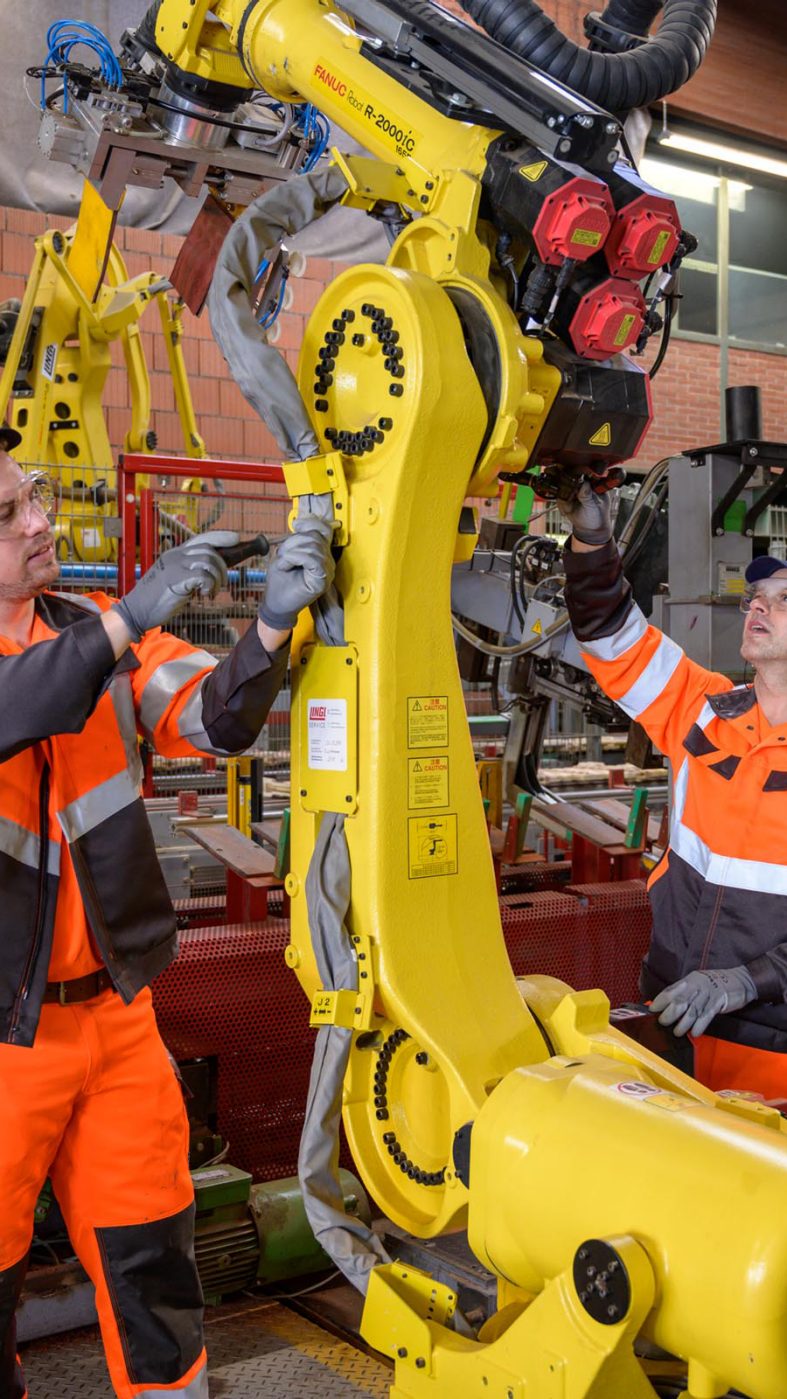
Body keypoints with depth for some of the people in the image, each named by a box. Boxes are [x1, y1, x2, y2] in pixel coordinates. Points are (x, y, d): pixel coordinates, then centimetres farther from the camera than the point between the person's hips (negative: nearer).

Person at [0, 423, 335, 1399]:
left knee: (150, 1251, 15)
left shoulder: (93, 628, 3)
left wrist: (272, 623, -21)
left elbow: (215, 721, -6)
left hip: (114, 1007, 4)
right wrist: (128, 621, -36)